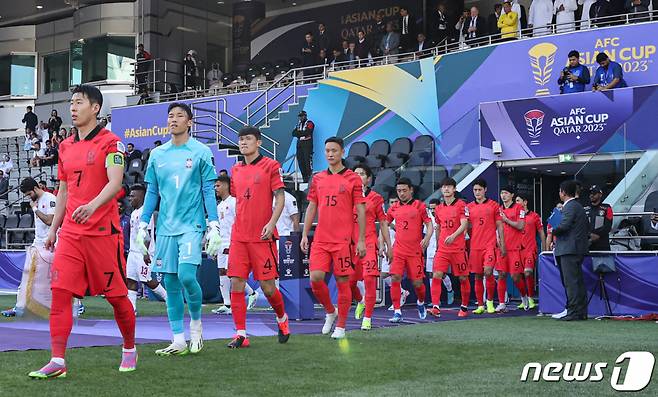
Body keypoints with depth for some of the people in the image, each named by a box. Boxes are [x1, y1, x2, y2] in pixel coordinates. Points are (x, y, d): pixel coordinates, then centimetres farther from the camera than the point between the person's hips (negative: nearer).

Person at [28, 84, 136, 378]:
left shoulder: (110, 142, -5)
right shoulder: (66, 146, 15)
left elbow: (115, 183, -18)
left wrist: (92, 205, -35)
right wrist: (54, 228, 19)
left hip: (103, 231, -6)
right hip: (70, 233, 6)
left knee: (116, 295, 4)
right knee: (60, 291, -6)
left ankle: (130, 349, 25)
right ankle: (58, 362, -5)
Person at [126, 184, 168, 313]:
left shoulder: (145, 212, -13)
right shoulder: (134, 213, 18)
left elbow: (147, 234, -20)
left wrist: (146, 252, -25)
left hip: (143, 253, -10)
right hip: (133, 252, 10)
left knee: (147, 280, -7)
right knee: (130, 279, 2)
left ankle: (169, 298, 9)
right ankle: (131, 309, 1)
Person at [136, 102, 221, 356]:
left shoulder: (201, 152, 0)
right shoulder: (157, 154, 11)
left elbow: (209, 191, 0)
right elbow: (152, 192, 15)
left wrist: (214, 227, -7)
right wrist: (142, 226, 9)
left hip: (192, 225, -4)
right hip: (165, 228, 4)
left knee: (186, 275, -18)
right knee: (170, 283, 4)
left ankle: (196, 321, 9)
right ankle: (178, 341, 10)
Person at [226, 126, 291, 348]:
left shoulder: (270, 165, -2)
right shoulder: (236, 170, 14)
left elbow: (280, 197, -5)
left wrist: (271, 223, -16)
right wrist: (237, 224, 16)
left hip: (263, 236, -5)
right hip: (239, 237, 5)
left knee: (267, 286, 0)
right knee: (236, 283, -3)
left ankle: (281, 318, 29)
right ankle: (241, 334, 2)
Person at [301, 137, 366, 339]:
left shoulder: (353, 179, 0)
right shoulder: (318, 178, 11)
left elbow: (361, 211, -1)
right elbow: (311, 208, 15)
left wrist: (361, 240, -6)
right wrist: (304, 235, 8)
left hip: (343, 240, -3)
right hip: (320, 239, 3)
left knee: (342, 282, 1)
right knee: (315, 278, -7)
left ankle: (340, 326, 13)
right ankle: (330, 312, 18)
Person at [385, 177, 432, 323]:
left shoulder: (419, 206, 0)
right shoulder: (394, 208, 8)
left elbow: (429, 224, 0)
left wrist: (427, 238, -18)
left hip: (415, 251, -2)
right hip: (398, 250, 2)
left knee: (417, 282, 2)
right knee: (395, 279, -11)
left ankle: (421, 302, 34)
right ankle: (397, 312, -6)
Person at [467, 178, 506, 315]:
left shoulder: (493, 205, 5)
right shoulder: (469, 207, 10)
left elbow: (499, 226, 6)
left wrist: (502, 245, 1)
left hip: (490, 245, -3)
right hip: (475, 246, 3)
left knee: (488, 272, -17)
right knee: (478, 276, 5)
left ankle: (490, 301, 2)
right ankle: (480, 305, 13)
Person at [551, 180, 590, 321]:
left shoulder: (570, 206, -11)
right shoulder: (579, 206, 20)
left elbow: (564, 225, -22)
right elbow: (586, 227, 22)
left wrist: (553, 231, -4)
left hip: (569, 249, -10)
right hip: (579, 249, 10)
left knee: (571, 282, -10)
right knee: (578, 281, 12)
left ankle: (573, 313, -12)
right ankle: (581, 312, 15)